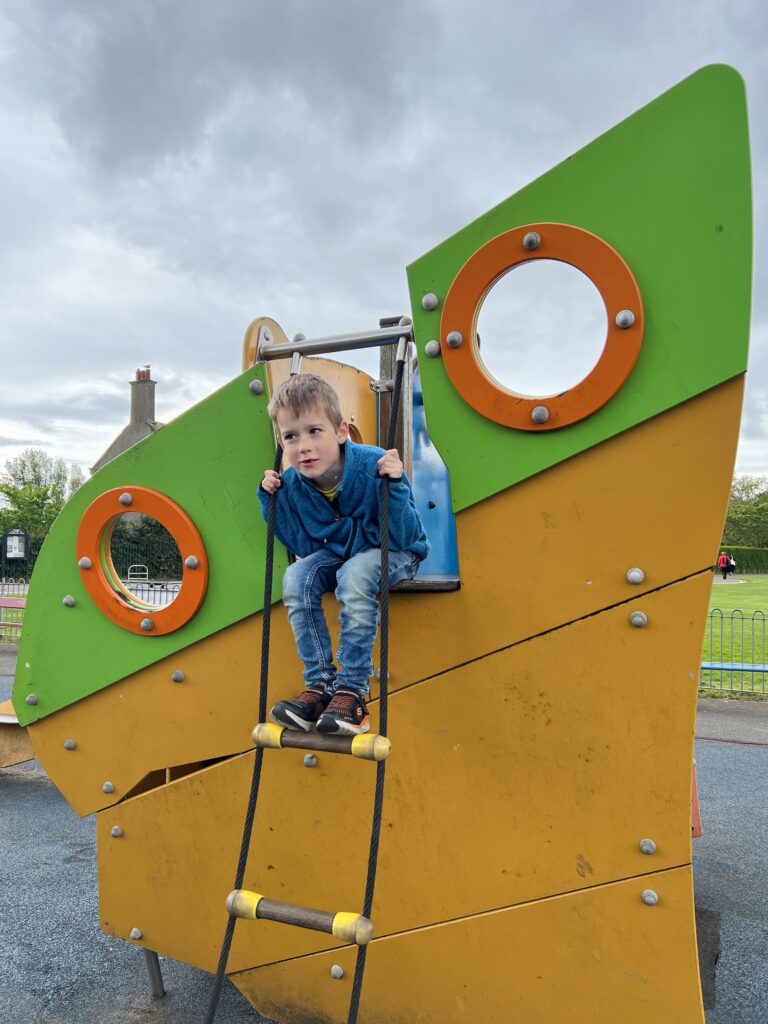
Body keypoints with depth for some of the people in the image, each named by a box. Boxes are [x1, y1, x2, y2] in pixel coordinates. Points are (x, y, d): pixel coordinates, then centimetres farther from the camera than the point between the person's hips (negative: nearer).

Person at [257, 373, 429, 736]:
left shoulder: (374, 466, -29)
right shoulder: (293, 484, -14)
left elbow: (406, 538, -25)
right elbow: (306, 548, -6)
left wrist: (395, 485, -40)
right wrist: (271, 498, -14)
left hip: (394, 554, -5)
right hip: (339, 553, 5)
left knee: (354, 575, -34)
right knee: (296, 577, -20)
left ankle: (352, 691, -24)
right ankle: (320, 685, -11)